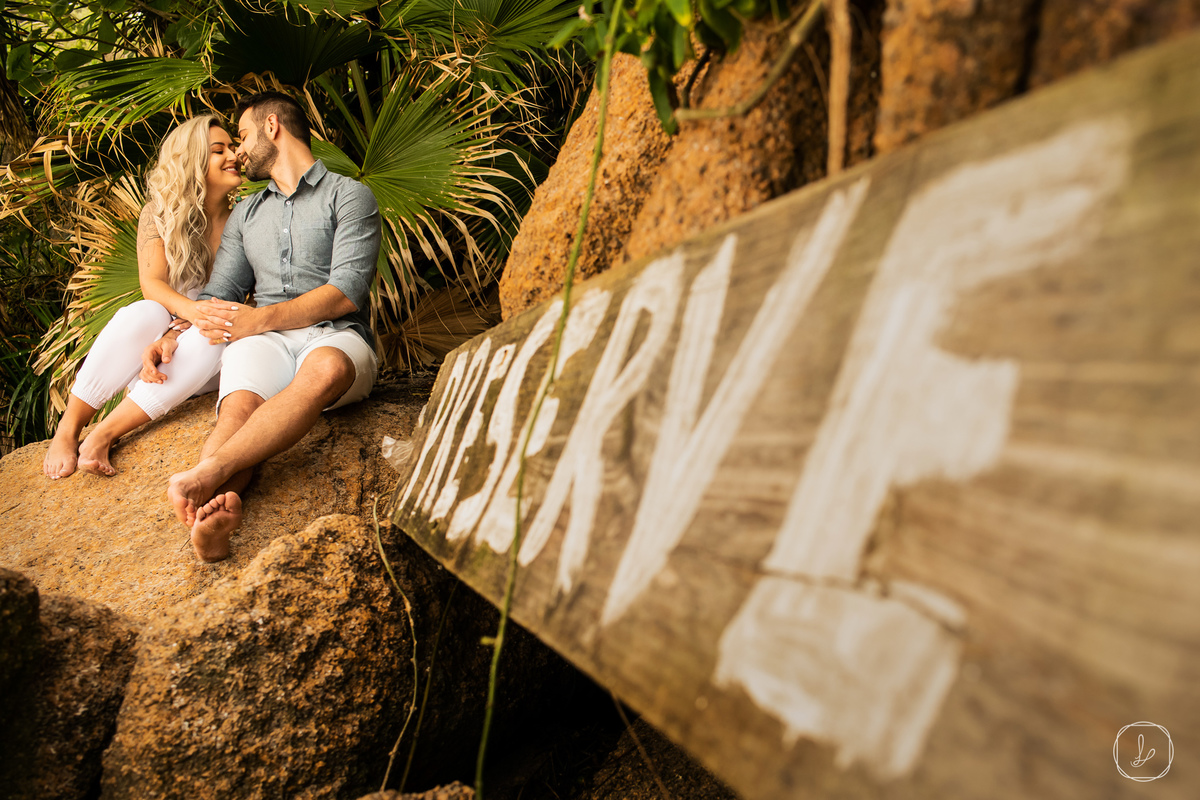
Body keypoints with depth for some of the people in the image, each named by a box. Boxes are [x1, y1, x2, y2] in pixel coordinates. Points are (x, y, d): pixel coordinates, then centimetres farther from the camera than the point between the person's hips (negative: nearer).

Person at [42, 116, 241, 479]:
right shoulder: (159, 215, 2)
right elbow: (151, 284, -12)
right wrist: (192, 309, -35)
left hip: (199, 367, 0)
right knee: (145, 314, -34)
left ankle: (102, 436, -34)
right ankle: (68, 429, -27)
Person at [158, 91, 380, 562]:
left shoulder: (349, 196, 11)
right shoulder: (246, 213, 31)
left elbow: (346, 291, -5)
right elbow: (218, 297, 25)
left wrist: (258, 319, -11)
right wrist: (172, 338, 4)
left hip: (337, 335, -4)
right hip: (264, 340, 4)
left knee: (325, 369, -41)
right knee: (239, 405, -32)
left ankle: (206, 475, -55)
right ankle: (217, 506, -60)